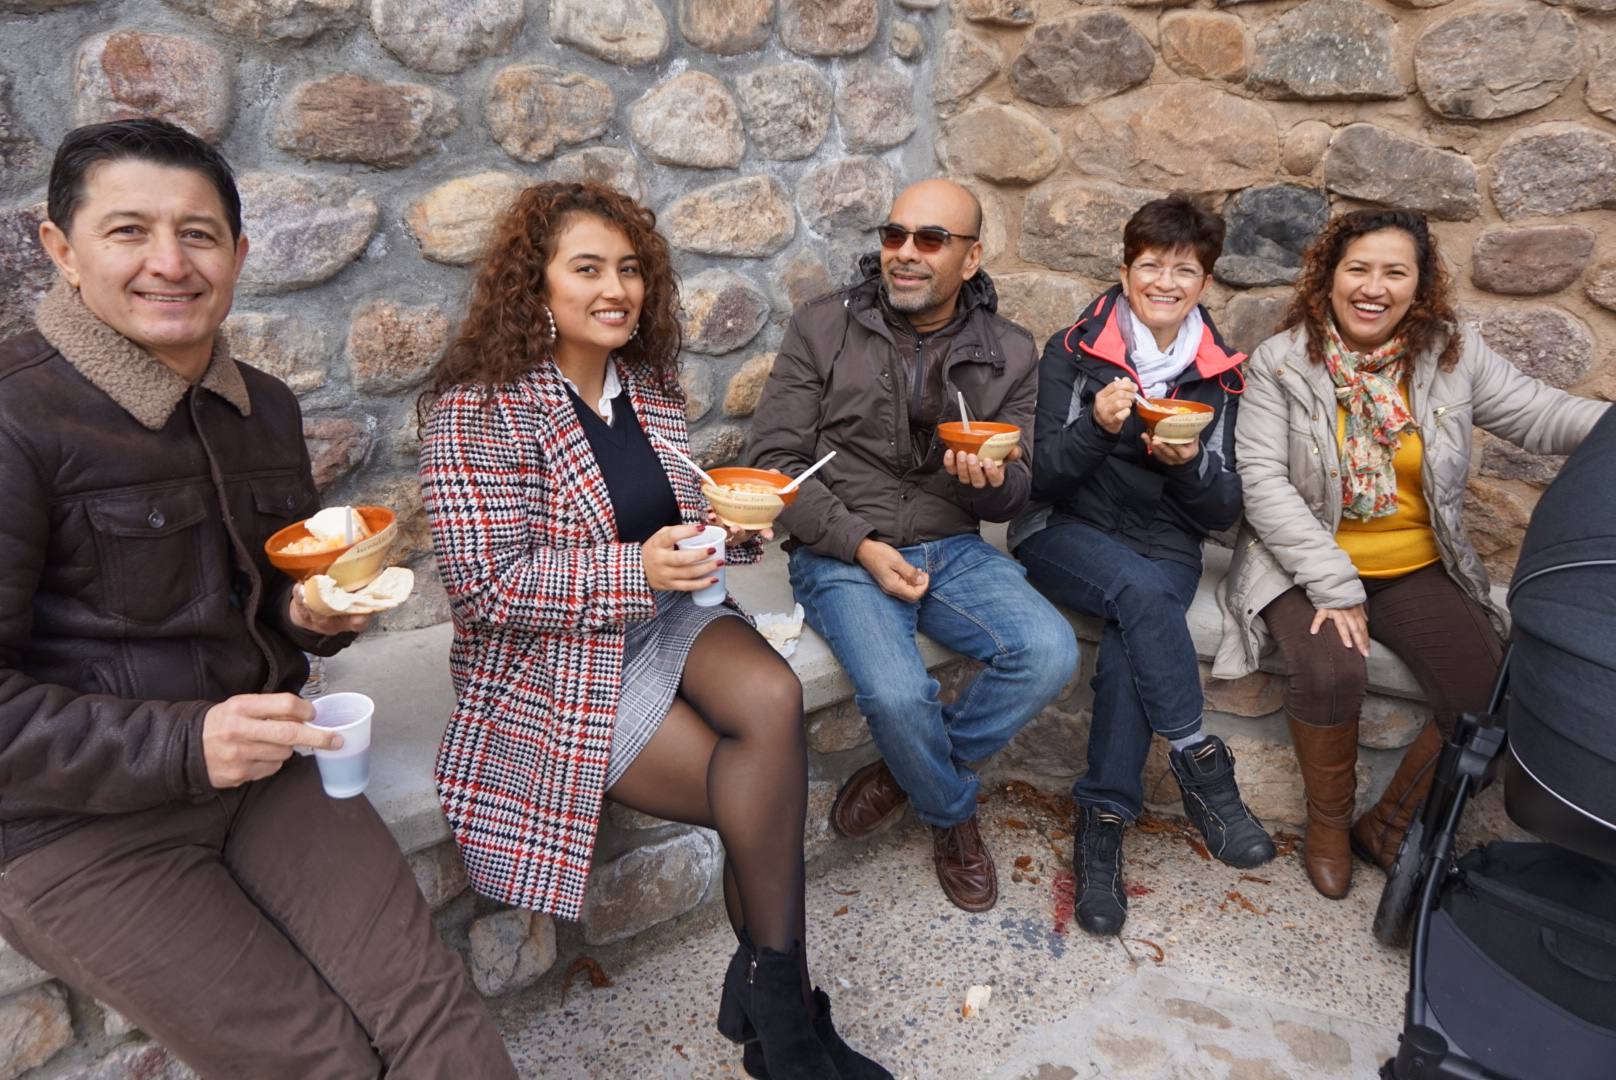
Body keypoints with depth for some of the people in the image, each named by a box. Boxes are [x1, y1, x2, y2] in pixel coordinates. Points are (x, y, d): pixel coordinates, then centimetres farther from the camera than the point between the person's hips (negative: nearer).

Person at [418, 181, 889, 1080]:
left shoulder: (650, 383, 7)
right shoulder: (480, 409, -11)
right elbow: (486, 589, -15)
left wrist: (729, 519, -5)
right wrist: (637, 570, -25)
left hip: (660, 618, 5)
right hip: (553, 657, -5)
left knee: (776, 699, -26)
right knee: (764, 807, -18)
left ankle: (771, 1000, -9)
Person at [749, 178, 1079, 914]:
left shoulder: (1008, 353, 7)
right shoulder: (823, 328, -1)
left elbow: (1013, 496, 10)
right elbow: (775, 459, -4)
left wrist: (991, 482, -16)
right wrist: (860, 544, -16)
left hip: (952, 549, 3)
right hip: (840, 553, -3)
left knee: (1049, 653, -22)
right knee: (896, 693, -29)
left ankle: (906, 771, 4)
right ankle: (953, 815, 8)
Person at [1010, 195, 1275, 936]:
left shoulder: (1218, 374, 8)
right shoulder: (1073, 352, 1)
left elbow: (1224, 511, 5)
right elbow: (1039, 478, -5)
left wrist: (1191, 464, -17)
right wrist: (1096, 426, -24)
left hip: (1165, 551, 2)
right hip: (1065, 538, -1)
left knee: (1129, 643, -29)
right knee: (1140, 589, -34)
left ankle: (1102, 824, -18)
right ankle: (1201, 768, -22)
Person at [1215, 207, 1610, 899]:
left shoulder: (1453, 353, 2)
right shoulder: (1281, 362, -8)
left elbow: (1540, 414, -2)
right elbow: (1261, 479, -15)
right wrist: (1333, 586, -21)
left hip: (1417, 570, 4)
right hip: (1305, 566, -3)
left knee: (1491, 698, -12)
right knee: (1330, 673, -29)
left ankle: (1389, 825, 13)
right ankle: (1328, 824, 1)